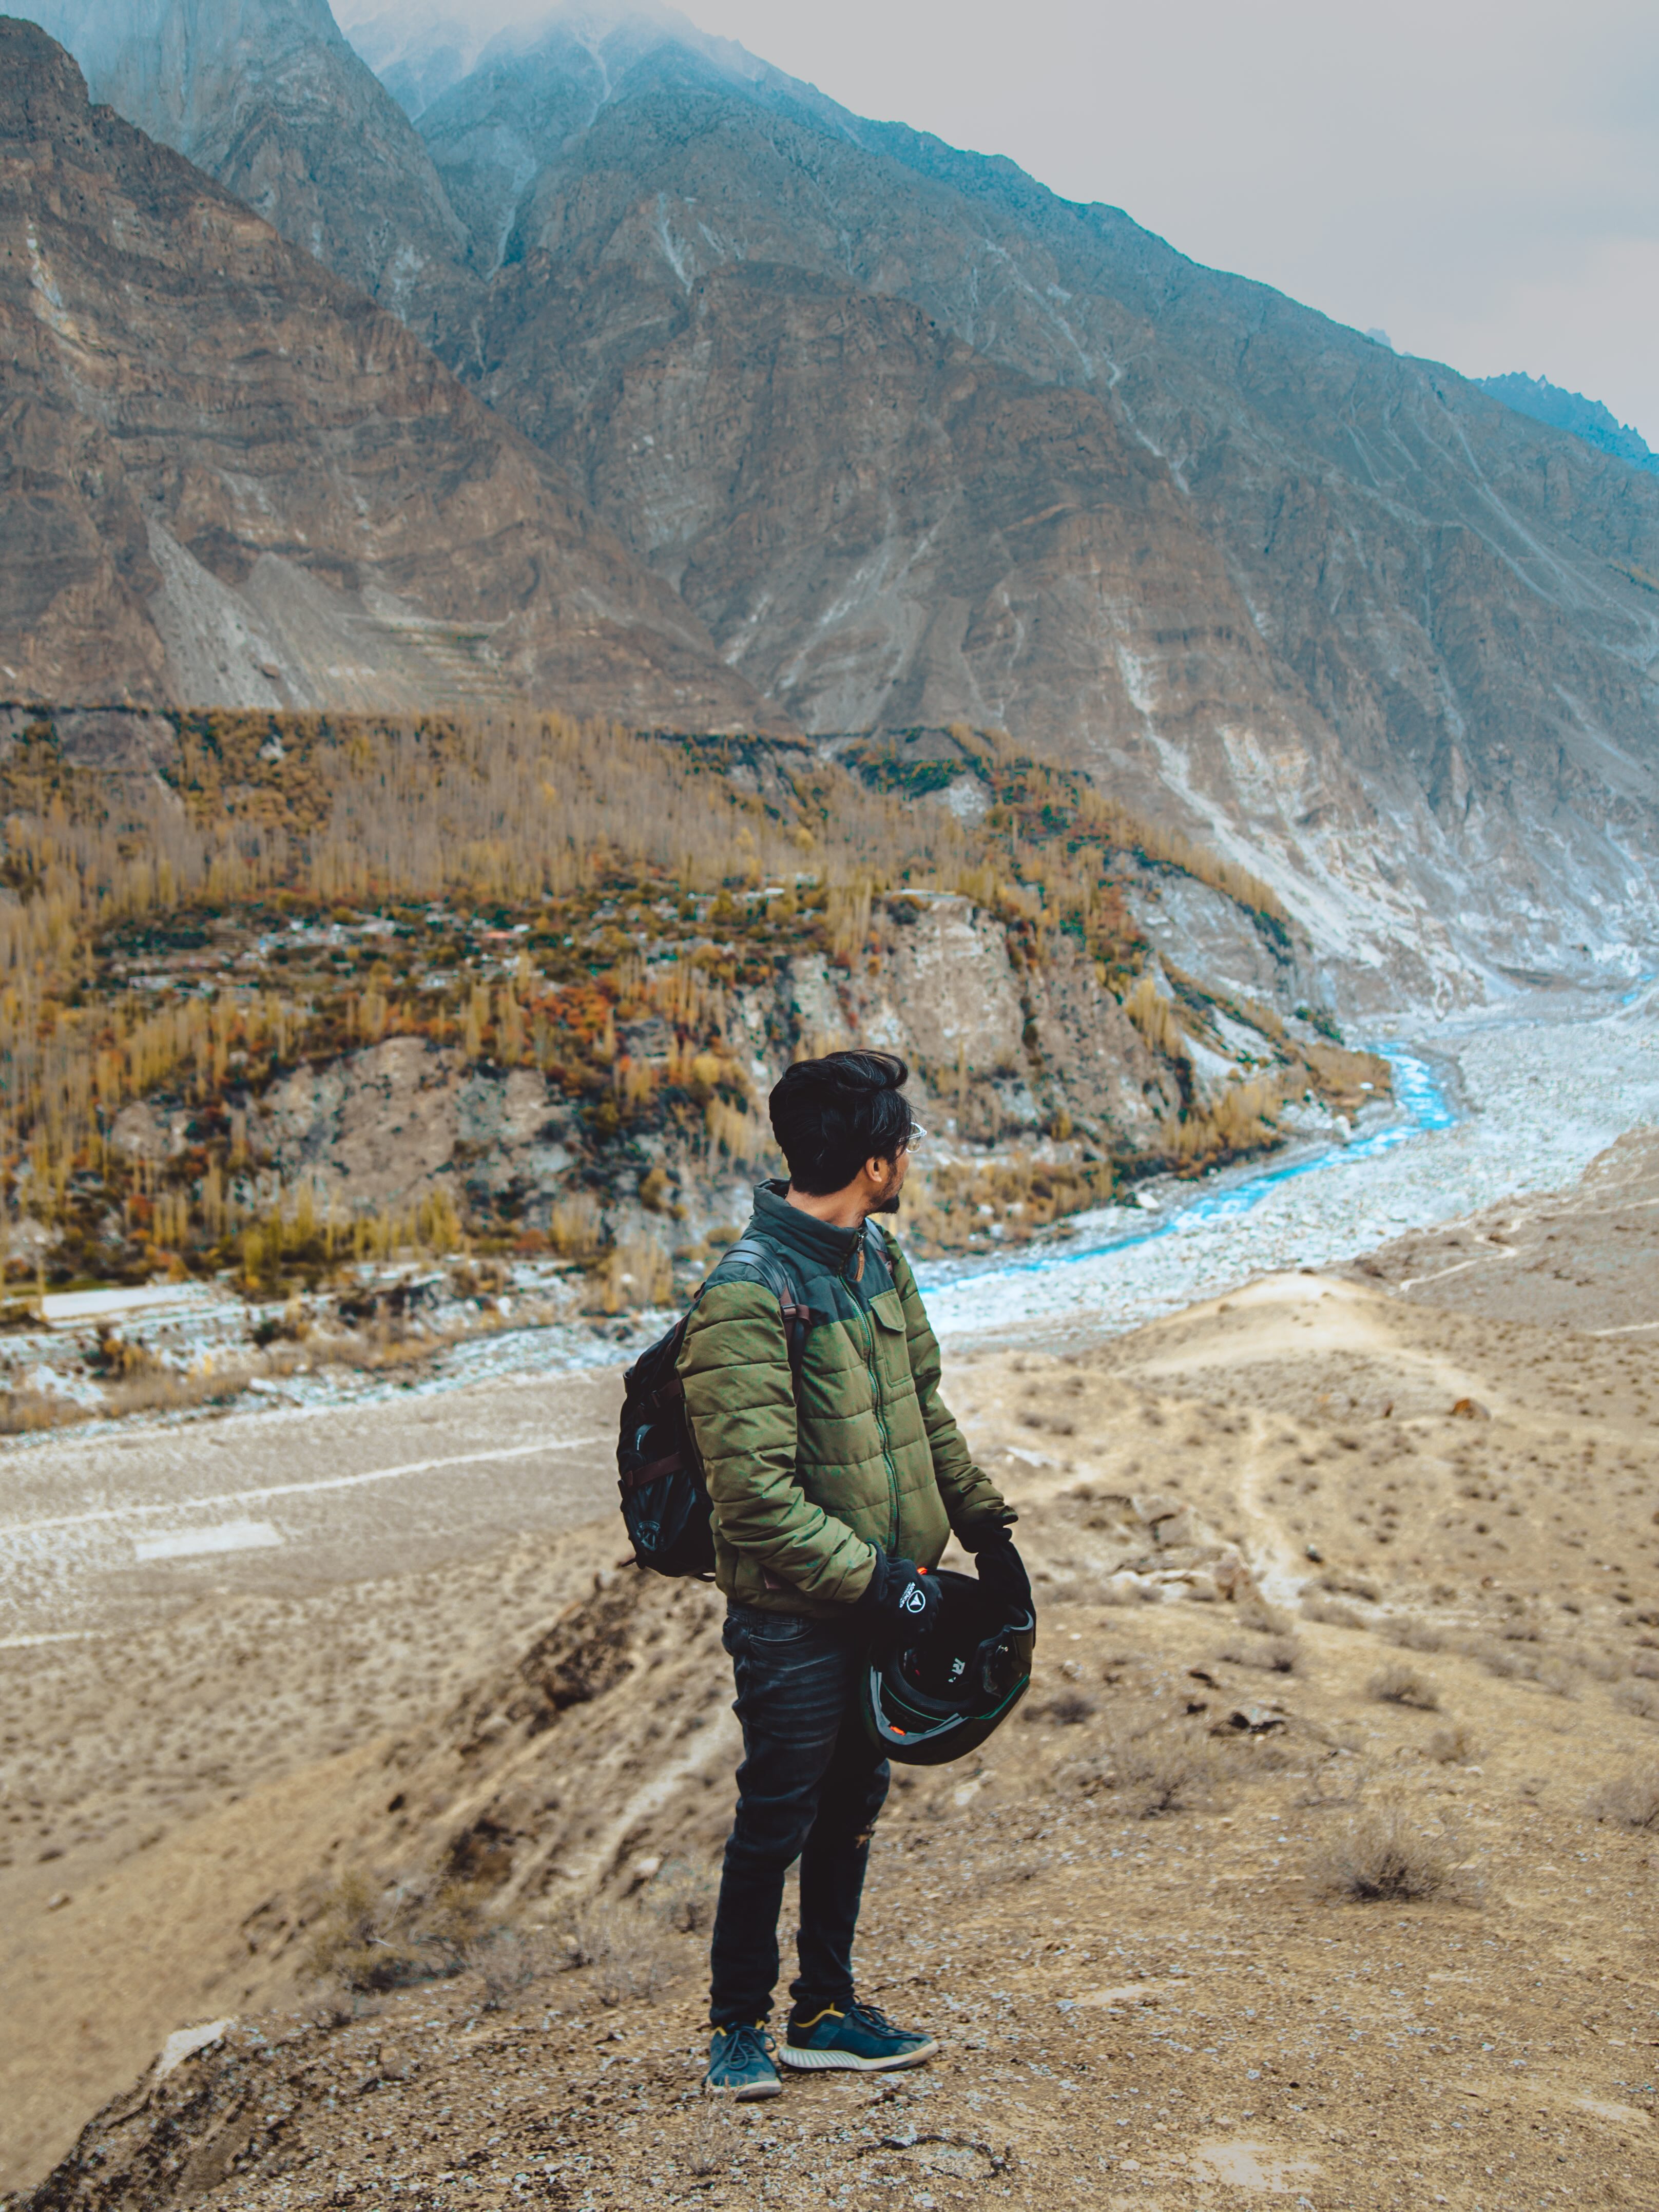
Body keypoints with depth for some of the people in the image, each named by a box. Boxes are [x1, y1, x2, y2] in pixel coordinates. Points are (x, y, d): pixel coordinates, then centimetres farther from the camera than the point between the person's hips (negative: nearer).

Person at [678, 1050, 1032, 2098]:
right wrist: (872, 1576, -23)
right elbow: (756, 1493, -24)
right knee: (778, 1822, 6)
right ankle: (739, 2025, 26)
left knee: (853, 1804, 17)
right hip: (795, 1616, -8)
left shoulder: (878, 1257, 5)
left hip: (881, 1593, 8)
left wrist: (984, 1524, 15)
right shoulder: (745, 1300, -23)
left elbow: (925, 1406, 17)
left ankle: (826, 2013, 32)